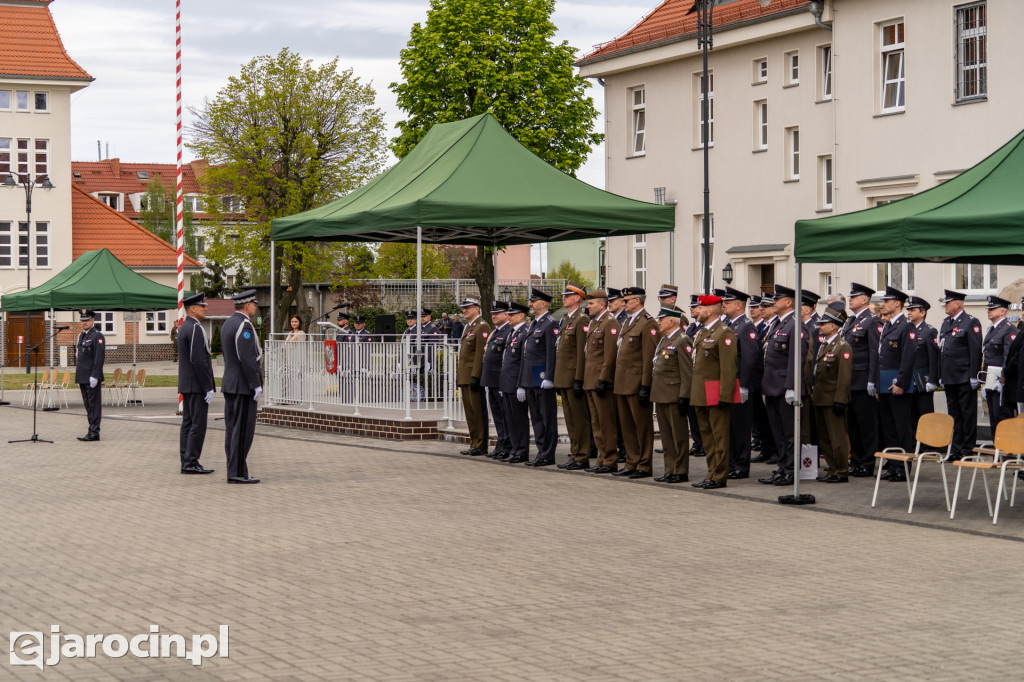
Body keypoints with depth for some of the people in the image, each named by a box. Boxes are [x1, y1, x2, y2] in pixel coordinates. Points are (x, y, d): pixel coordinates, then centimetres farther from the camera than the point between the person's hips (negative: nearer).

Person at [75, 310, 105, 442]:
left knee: (94, 405, -6)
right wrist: (78, 377, 19)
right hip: (83, 378, 9)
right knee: (88, 406, 11)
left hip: (92, 378, -9)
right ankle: (92, 430, 15)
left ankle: (94, 433, -5)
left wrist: (94, 376, -21)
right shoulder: (81, 336, 17)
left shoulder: (97, 336, -10)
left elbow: (99, 358, -16)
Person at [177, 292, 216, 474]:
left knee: (188, 423, 9)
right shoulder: (195, 329, -16)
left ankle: (186, 462, 11)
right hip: (197, 385, -10)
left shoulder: (184, 328, 16)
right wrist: (209, 388, -19)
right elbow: (199, 360, -21)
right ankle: (191, 462, -8)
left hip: (186, 385, 10)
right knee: (198, 425, -8)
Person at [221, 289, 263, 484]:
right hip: (244, 386, -10)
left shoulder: (228, 323, 14)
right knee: (242, 429, -8)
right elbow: (246, 358, -22)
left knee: (232, 428, 9)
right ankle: (237, 473, -8)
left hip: (229, 384, 10)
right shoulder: (244, 325, -16)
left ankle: (234, 470, 11)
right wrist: (256, 385, -19)